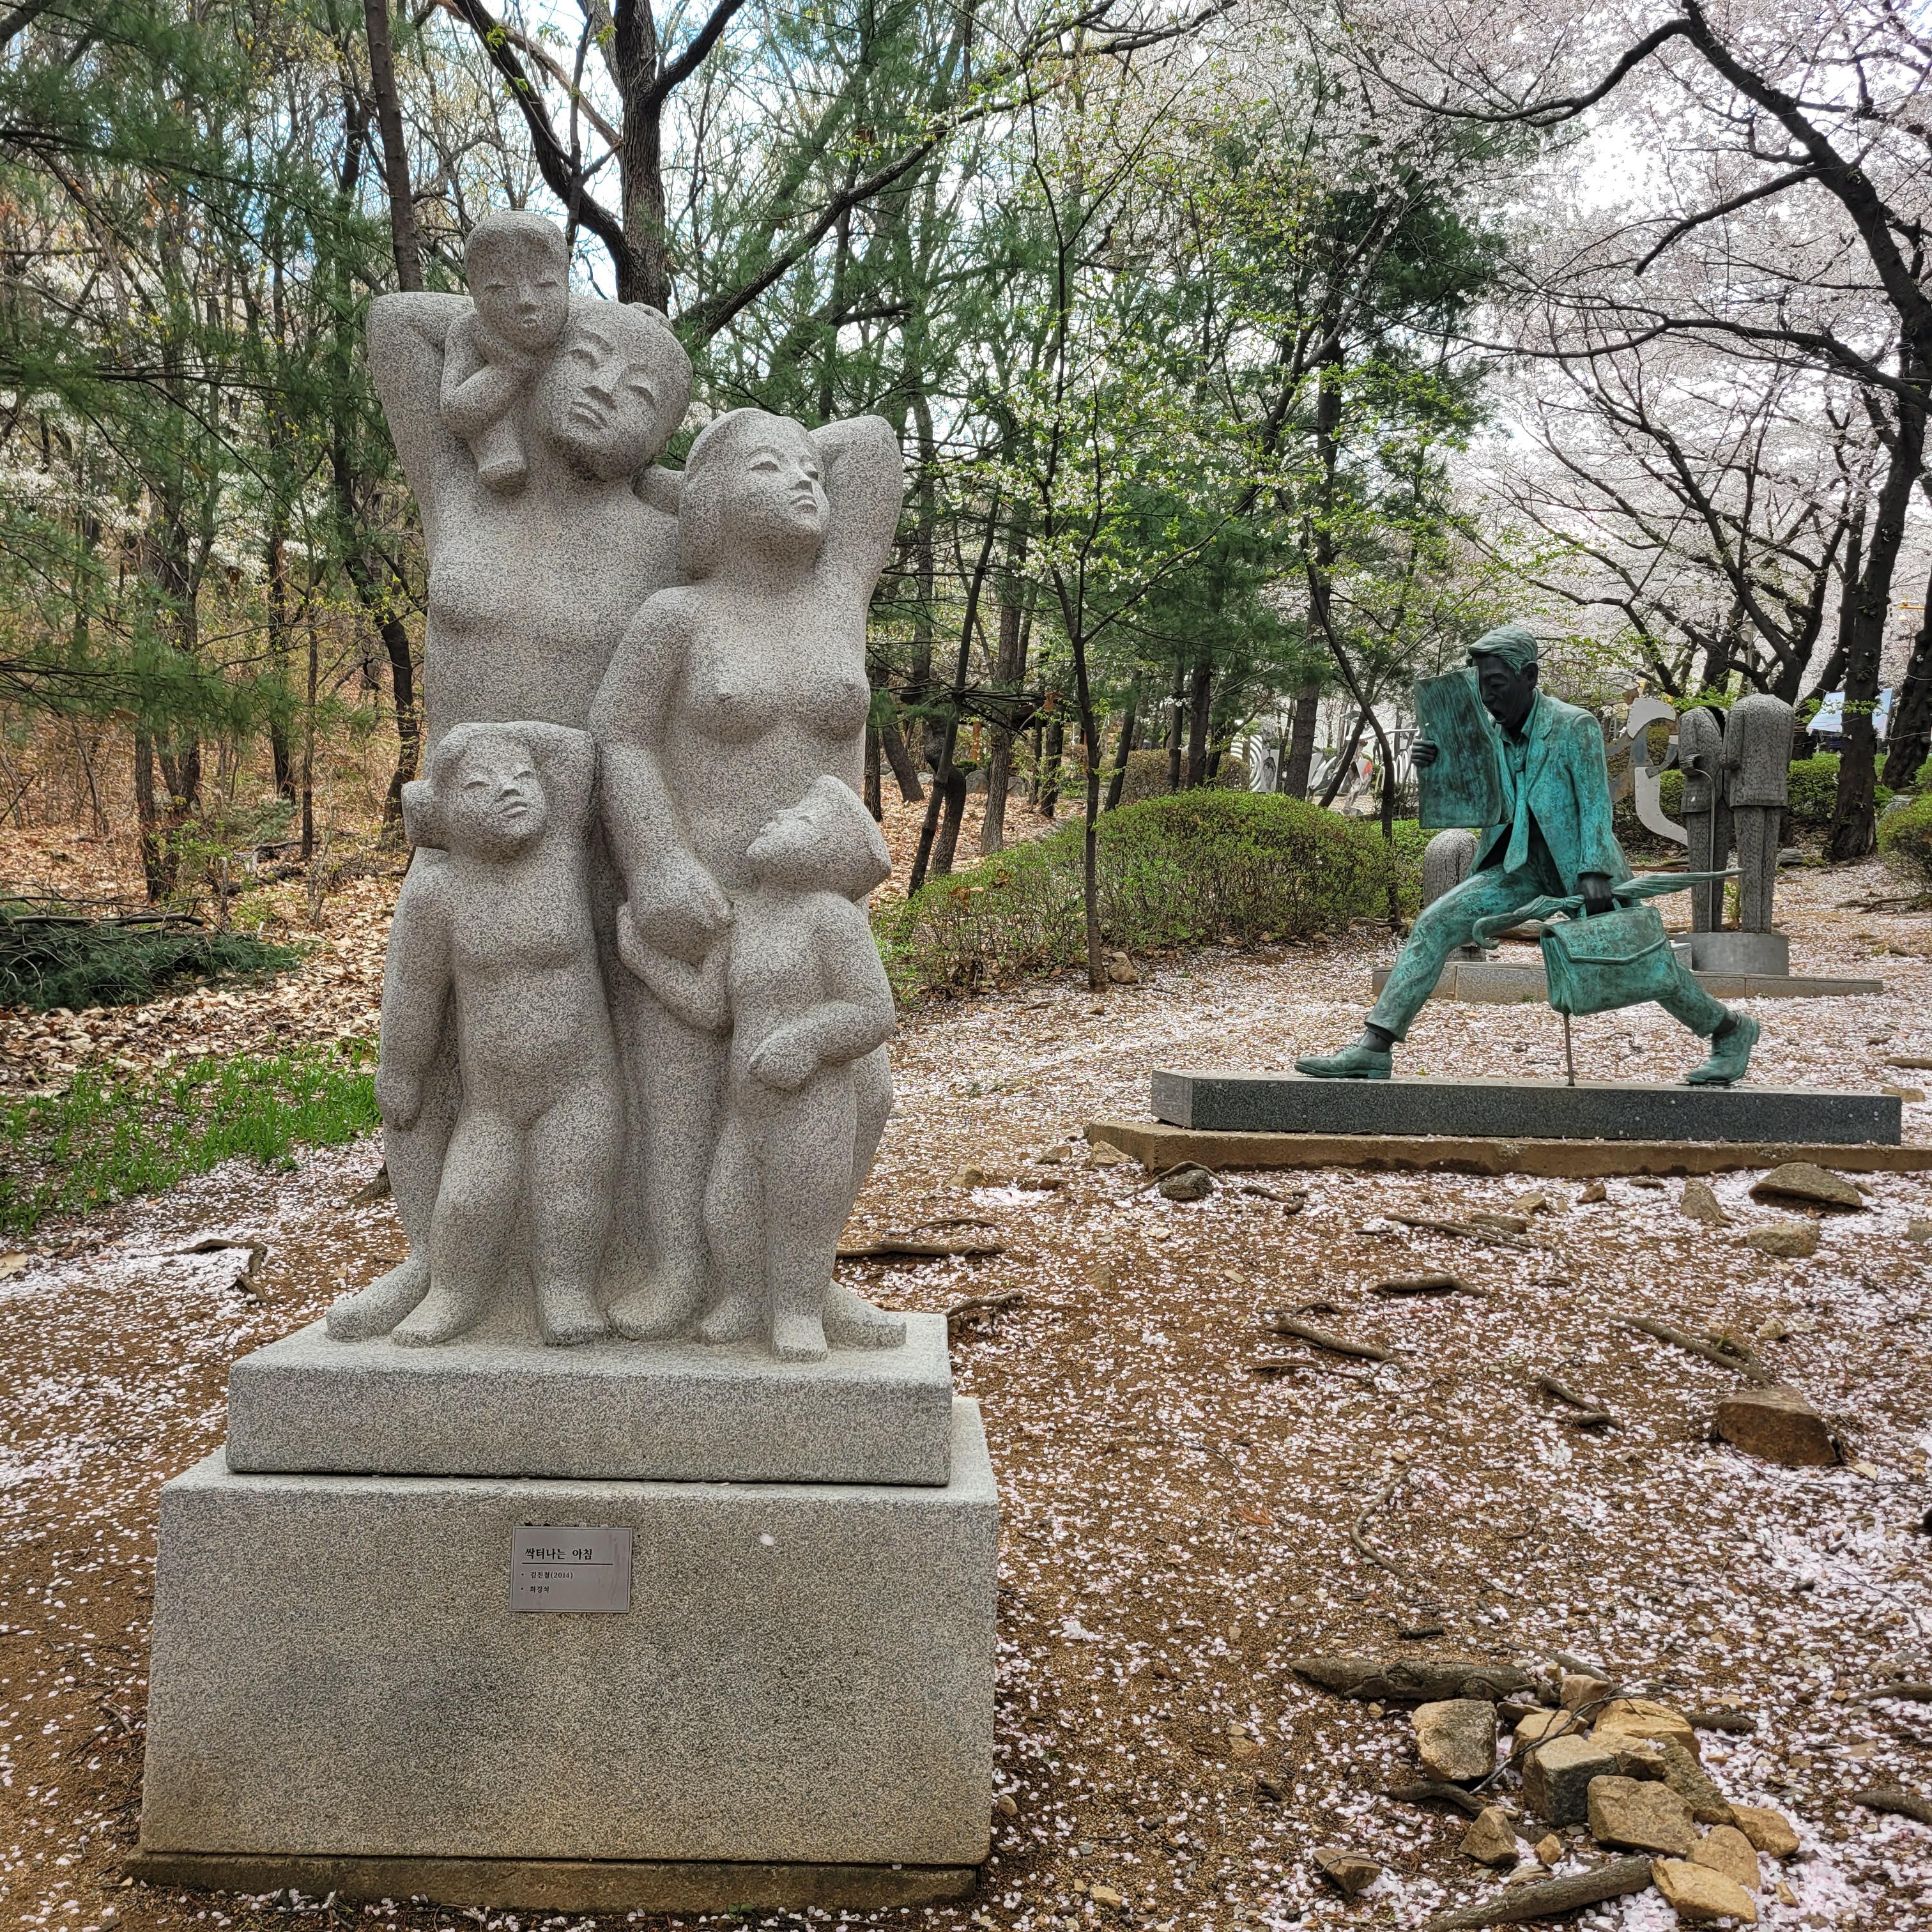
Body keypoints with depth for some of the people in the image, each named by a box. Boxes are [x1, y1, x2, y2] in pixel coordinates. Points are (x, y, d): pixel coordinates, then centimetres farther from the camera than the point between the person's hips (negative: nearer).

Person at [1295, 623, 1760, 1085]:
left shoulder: (1576, 726, -14)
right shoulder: (1491, 734, 1)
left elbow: (1595, 805, -16)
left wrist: (1595, 873, -27)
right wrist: (1439, 767, -11)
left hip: (1583, 868, -5)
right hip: (1524, 868, 5)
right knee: (1434, 925, -12)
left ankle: (1731, 1031, 29)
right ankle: (1374, 1047, -18)